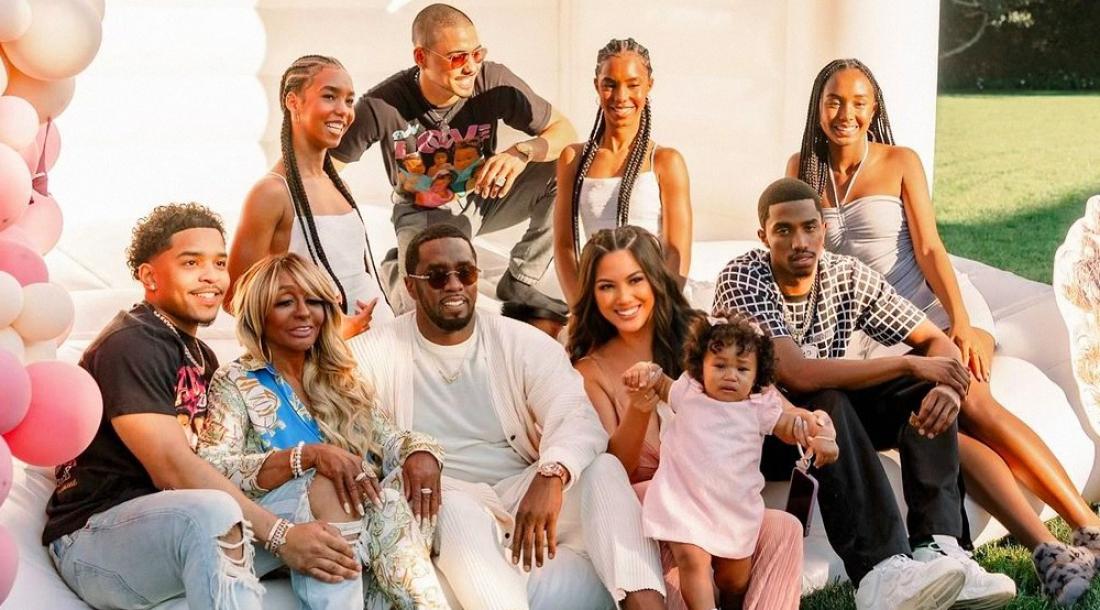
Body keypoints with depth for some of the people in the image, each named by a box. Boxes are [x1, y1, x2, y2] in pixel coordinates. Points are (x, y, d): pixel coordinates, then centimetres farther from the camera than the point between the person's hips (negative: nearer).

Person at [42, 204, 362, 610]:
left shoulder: (200, 355, 17)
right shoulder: (128, 347, -14)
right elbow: (174, 469, -22)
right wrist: (279, 536, -24)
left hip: (185, 528, 9)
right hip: (94, 538, -9)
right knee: (213, 512, -38)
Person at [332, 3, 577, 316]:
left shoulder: (494, 82, -21)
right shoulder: (383, 105, -26)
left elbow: (564, 130, -13)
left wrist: (522, 152, -35)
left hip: (483, 200, 3)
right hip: (423, 214, -3)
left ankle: (519, 282, -4)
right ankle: (394, 269, 11)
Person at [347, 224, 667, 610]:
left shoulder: (524, 343, 3)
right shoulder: (375, 354, 3)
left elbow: (578, 417, -11)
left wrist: (551, 476, -34)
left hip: (527, 493, 2)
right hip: (444, 508, -2)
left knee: (604, 468, -24)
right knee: (457, 509, -36)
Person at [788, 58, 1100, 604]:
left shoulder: (900, 163, 2)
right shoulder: (803, 169, 9)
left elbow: (929, 249, -3)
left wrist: (960, 321, -15)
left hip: (935, 304, -1)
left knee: (968, 402, -29)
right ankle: (1045, 548, -34)